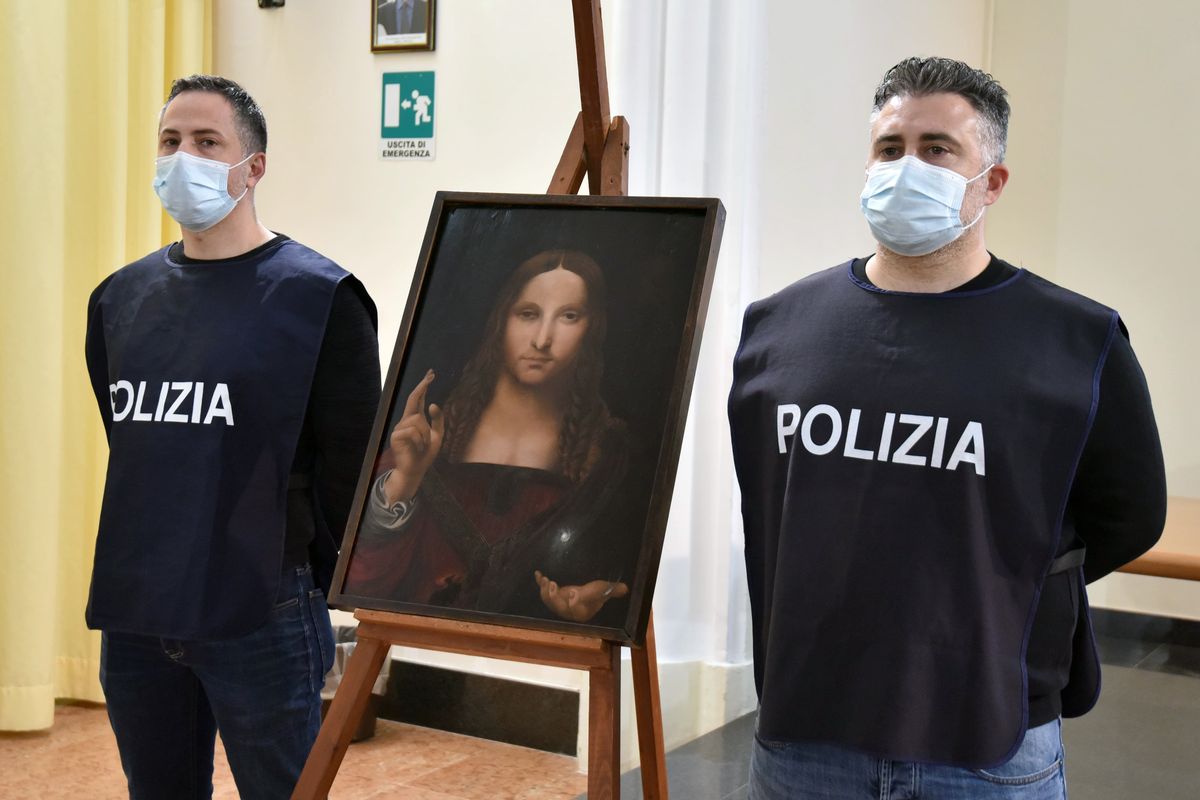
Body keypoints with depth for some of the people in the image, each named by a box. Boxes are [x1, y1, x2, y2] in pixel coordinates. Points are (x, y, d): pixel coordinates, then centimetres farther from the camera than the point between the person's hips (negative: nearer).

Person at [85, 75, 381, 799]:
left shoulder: (317, 296, -8)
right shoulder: (121, 297, 10)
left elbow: (351, 466, -8)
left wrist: (300, 579, -2)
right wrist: (148, 567, 15)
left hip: (259, 622, -5)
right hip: (134, 617, 6)